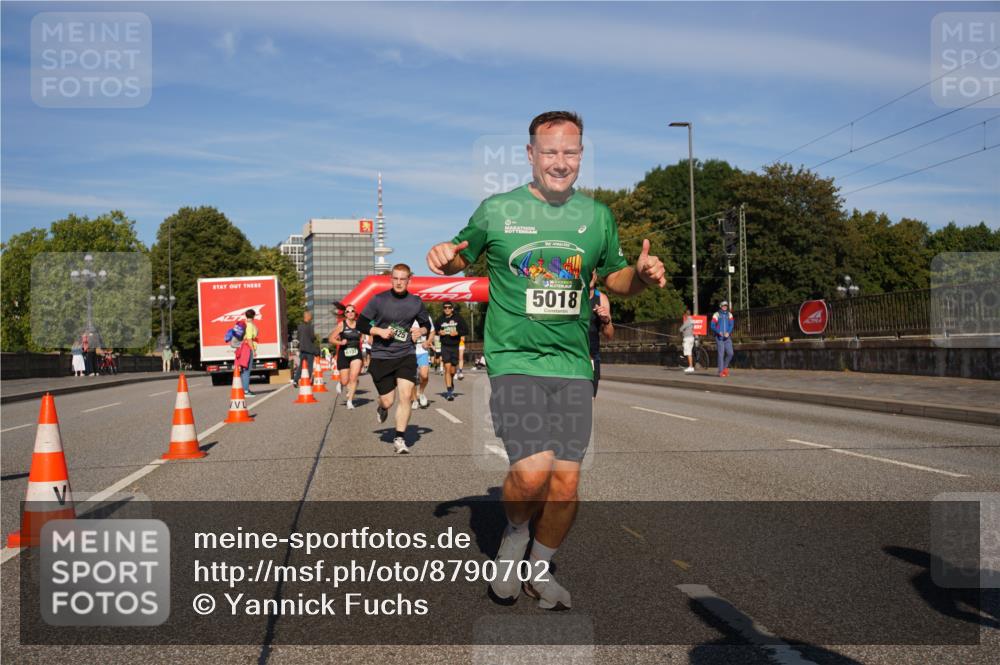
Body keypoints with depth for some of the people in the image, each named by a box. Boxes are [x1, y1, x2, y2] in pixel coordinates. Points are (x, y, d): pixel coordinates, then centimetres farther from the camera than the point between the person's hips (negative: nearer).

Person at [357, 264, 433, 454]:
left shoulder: (416, 303, 3)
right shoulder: (378, 300, -4)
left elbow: (426, 324, 18)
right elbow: (361, 324, 1)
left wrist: (420, 331, -5)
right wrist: (380, 331, -15)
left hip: (406, 355, 1)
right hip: (381, 356, -1)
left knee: (406, 395, -13)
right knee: (387, 401, 2)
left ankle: (400, 439, 0)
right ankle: (382, 408, 42)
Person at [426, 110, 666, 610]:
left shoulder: (596, 215, 9)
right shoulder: (497, 210, 1)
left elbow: (614, 277, 19)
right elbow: (463, 256, 13)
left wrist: (640, 275, -3)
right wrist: (446, 257, -11)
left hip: (573, 365, 3)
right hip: (515, 361, -3)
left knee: (566, 479, 4)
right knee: (533, 470, -19)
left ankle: (540, 571, 27)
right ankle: (515, 533, 15)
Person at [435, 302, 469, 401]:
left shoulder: (458, 318, 1)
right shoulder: (440, 319, 4)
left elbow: (466, 330, 1)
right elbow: (434, 329, 16)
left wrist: (457, 332, -16)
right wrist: (439, 332, -6)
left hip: (455, 346, 1)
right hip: (445, 347, -1)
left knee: (453, 370, 8)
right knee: (447, 368, -11)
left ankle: (451, 382, 42)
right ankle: (449, 392, -9)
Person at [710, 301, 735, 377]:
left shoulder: (729, 315, 10)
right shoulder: (716, 315, -1)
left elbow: (732, 325, 1)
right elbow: (712, 326, -5)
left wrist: (728, 333, -17)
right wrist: (719, 332, -21)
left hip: (727, 337, 3)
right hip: (719, 337, -3)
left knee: (730, 353, -5)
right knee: (721, 354, -6)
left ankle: (725, 367, 17)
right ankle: (721, 371, -2)